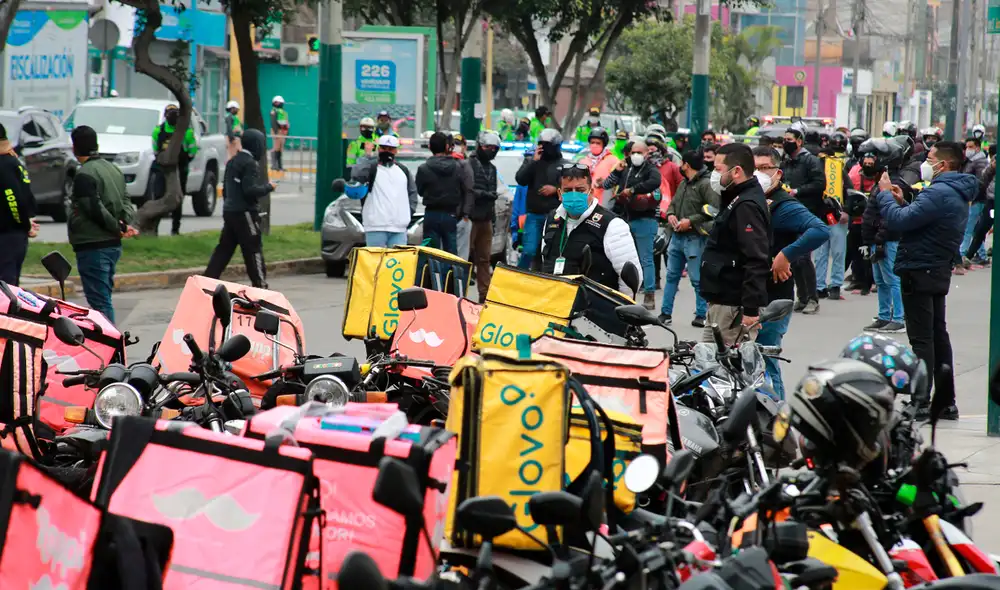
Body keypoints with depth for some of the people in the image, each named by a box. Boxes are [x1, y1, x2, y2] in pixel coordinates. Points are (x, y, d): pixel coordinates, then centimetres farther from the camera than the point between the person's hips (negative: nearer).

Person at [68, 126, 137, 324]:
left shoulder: (84, 175, -14)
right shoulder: (113, 169, 15)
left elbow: (95, 210, -20)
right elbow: (126, 201, 13)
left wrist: (118, 228, -10)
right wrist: (127, 223, -3)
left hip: (92, 247, -9)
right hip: (114, 245, 9)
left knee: (99, 301, -10)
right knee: (104, 298, 17)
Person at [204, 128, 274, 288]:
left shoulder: (233, 161, 14)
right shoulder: (250, 163, -14)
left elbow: (225, 187, 20)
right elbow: (250, 190, -21)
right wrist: (268, 187, -8)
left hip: (229, 211, 9)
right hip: (245, 212, -9)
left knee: (224, 248, 10)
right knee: (254, 248, -3)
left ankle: (208, 280, 5)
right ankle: (260, 285, -2)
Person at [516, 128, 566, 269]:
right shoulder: (531, 161, 11)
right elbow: (520, 179, -4)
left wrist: (556, 189, -12)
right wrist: (534, 161, -10)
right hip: (534, 215, 1)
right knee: (529, 251, -8)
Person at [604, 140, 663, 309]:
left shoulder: (651, 169, -2)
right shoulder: (626, 168, 16)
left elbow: (655, 182, -25)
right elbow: (606, 185, 15)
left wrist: (632, 190, -23)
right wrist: (616, 172, -1)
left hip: (644, 220, -6)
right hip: (624, 218, 6)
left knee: (646, 259, -5)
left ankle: (650, 295, -3)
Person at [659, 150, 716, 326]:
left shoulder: (706, 185, -12)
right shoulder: (684, 184, 16)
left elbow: (714, 210, -20)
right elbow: (673, 203, 25)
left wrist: (691, 221, -20)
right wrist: (670, 215, 2)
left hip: (695, 239, -9)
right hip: (677, 237, 9)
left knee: (697, 279, -3)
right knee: (671, 276, 12)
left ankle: (701, 315, 4)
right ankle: (666, 313, 18)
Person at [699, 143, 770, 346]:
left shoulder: (747, 207, -18)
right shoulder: (737, 201, 17)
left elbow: (756, 260, -25)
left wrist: (751, 309, -27)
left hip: (735, 306, -11)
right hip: (722, 301, 11)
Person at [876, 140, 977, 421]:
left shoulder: (939, 193, -22)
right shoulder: (958, 194, 13)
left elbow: (900, 221, -25)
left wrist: (885, 194, -10)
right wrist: (902, 202, 6)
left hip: (920, 272, -10)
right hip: (939, 272, 10)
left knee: (922, 340, -8)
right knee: (938, 335, 16)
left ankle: (920, 405, -7)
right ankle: (945, 402, 21)